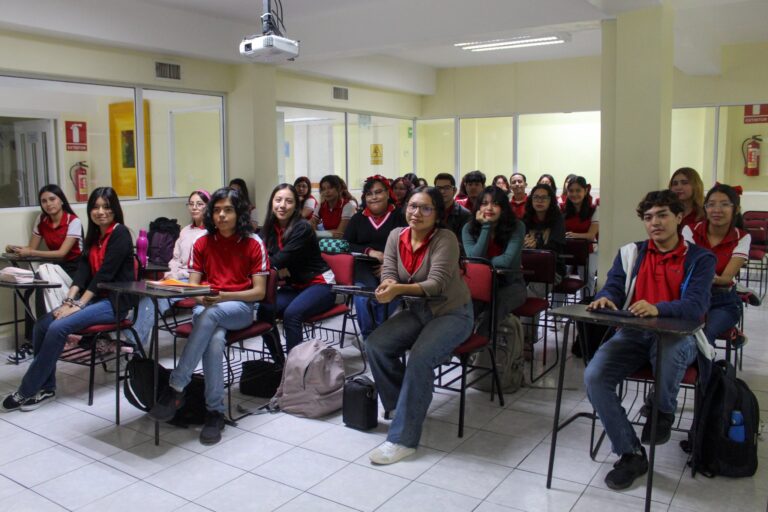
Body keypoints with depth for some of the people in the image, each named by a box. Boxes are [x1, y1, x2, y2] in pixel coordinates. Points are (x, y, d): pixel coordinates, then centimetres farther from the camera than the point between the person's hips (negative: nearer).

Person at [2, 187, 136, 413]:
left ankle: (26, 391, -10)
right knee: (42, 325, -10)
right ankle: (46, 388, -2)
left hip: (115, 301, -8)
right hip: (94, 298, 8)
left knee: (58, 328, -23)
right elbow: (83, 270, 4)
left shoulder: (120, 234, -10)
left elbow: (105, 274, -17)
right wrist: (69, 300, -11)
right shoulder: (94, 236, 14)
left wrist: (78, 306, -20)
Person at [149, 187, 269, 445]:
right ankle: (215, 411, -28)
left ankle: (176, 387, -32)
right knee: (214, 339, -35)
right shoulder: (202, 243, 8)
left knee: (210, 315, -37)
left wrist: (223, 296, -19)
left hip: (240, 308, -2)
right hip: (205, 307, 2)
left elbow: (259, 291, -5)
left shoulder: (253, 244, -1)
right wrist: (201, 298, -18)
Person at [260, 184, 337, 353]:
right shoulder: (271, 228, 3)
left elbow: (280, 260, -21)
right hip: (294, 286, 6)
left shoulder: (302, 228, -17)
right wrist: (278, 269, -17)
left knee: (291, 313, -31)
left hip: (319, 284, -6)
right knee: (264, 310, -19)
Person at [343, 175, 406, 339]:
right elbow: (346, 245, 11)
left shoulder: (399, 216, 10)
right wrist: (369, 251, -7)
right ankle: (369, 337, -14)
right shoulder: (357, 218, 20)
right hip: (364, 266, 2)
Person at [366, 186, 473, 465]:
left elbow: (437, 283, -26)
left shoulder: (445, 239, -18)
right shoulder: (396, 235, 0)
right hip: (417, 311, 6)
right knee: (375, 345, -16)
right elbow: (388, 274, -4)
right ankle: (400, 405, 6)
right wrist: (388, 286, -30)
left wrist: (399, 289, -40)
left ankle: (403, 438, -20)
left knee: (419, 358, -30)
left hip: (452, 313, -6)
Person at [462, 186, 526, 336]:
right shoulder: (469, 228, -3)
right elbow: (474, 258, -18)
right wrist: (486, 226, -17)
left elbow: (507, 260, -21)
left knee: (494, 304, -36)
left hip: (510, 284, -1)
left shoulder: (516, 227, -9)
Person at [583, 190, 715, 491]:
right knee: (594, 377, -24)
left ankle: (664, 412, -6)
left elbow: (695, 306, -11)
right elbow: (613, 287, 4)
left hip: (677, 336, -3)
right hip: (632, 334, 3)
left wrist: (657, 308, -32)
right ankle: (631, 454, -7)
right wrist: (605, 299, -22)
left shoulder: (700, 259, 4)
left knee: (667, 349, -41)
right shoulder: (631, 253, 14)